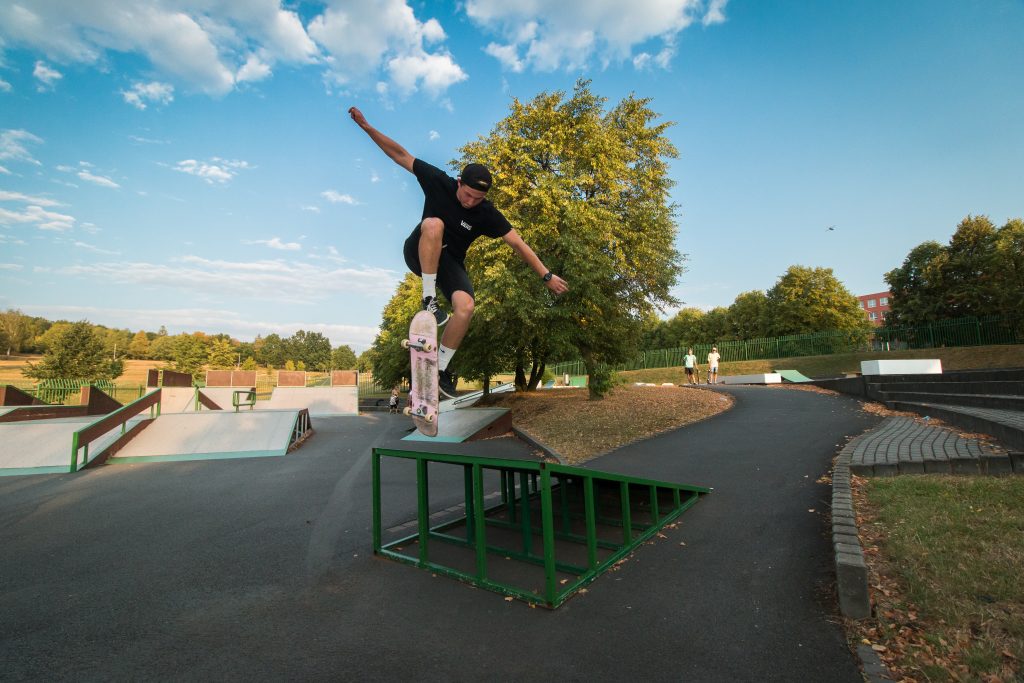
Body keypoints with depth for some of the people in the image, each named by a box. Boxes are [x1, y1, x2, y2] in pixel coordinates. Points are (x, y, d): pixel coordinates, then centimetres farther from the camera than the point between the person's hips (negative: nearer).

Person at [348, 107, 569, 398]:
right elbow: (400, 154, -9)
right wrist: (366, 126, -13)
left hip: (450, 261, 1)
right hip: (420, 254, -1)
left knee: (466, 307, -27)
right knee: (433, 224, -36)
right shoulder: (439, 181, -15)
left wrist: (547, 276, -19)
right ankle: (429, 299, -28)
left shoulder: (487, 214, -16)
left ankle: (440, 368, -9)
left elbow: (518, 244, -17)